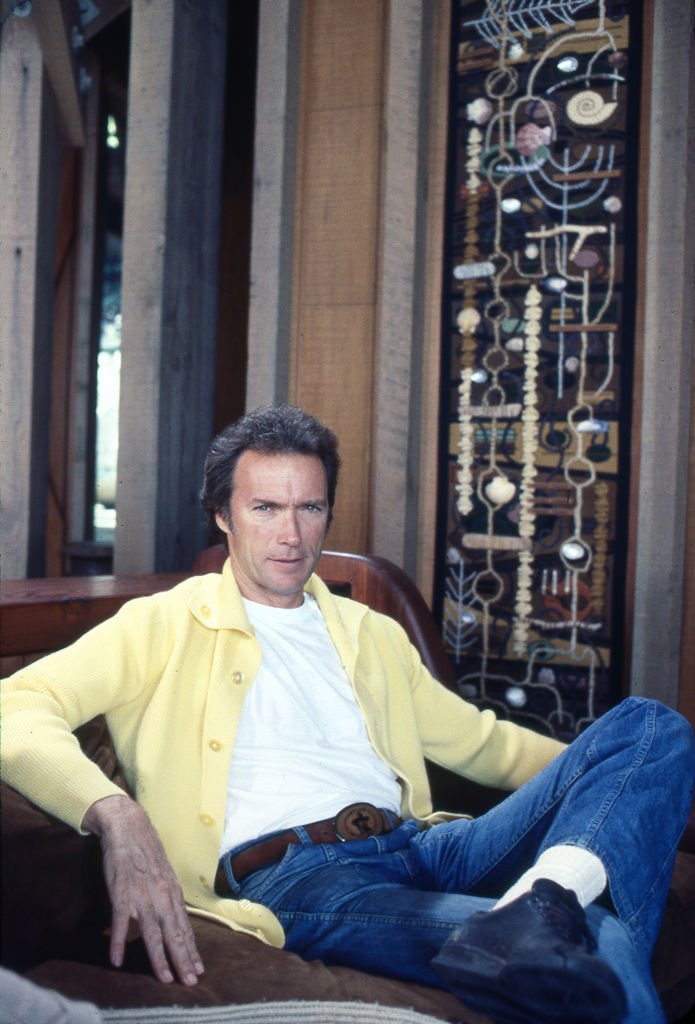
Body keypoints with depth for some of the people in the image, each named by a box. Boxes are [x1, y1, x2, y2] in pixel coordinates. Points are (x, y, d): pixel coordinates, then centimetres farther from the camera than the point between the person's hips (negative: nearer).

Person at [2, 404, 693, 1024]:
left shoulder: (372, 635, 27)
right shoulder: (165, 626, 9)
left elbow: (481, 742, 33)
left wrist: (599, 774, 20)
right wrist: (114, 813, -24)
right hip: (296, 874, -8)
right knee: (604, 949, -33)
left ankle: (543, 898, -31)